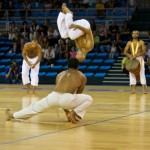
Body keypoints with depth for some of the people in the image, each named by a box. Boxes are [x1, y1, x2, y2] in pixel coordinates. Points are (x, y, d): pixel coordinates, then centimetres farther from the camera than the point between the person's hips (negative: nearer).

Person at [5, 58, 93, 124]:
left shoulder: (60, 74, 27)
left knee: (35, 107, 23)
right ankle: (74, 114, 1)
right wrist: (72, 111, 36)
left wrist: (66, 112, 37)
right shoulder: (82, 77, 17)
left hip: (54, 97, 4)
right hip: (66, 99, -4)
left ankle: (13, 115, 28)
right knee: (89, 99, 14)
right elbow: (78, 94, 24)